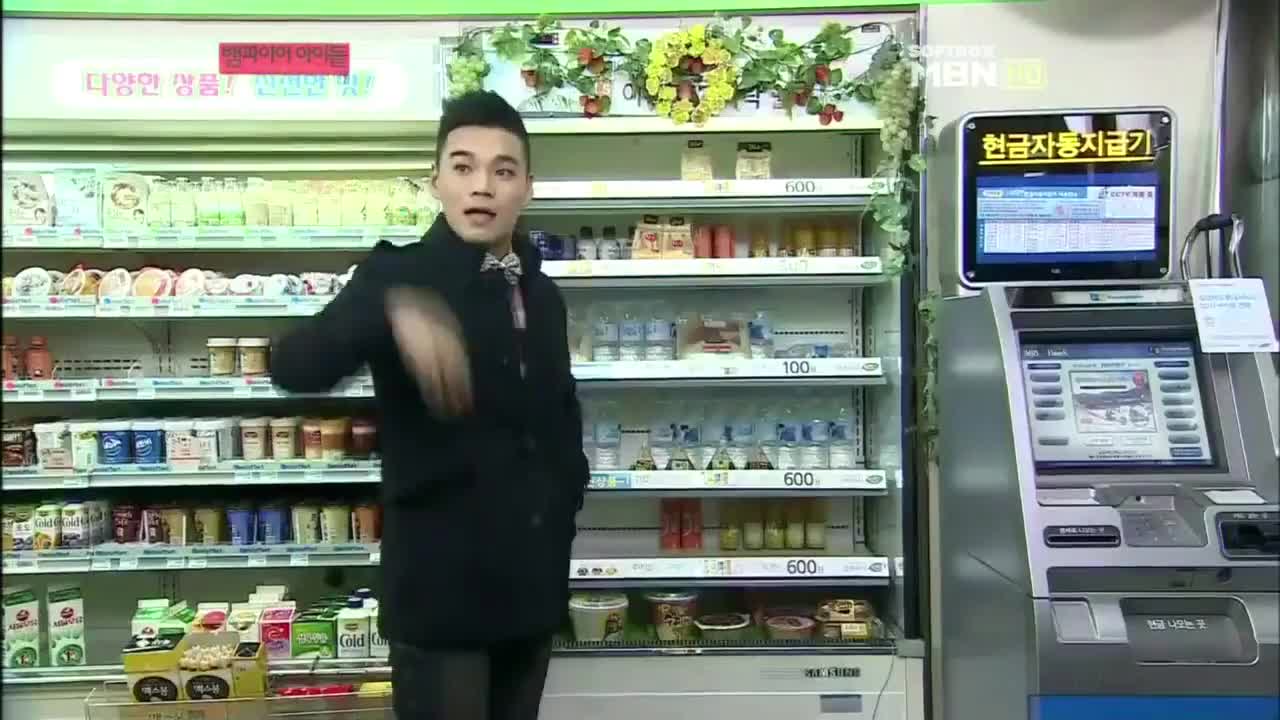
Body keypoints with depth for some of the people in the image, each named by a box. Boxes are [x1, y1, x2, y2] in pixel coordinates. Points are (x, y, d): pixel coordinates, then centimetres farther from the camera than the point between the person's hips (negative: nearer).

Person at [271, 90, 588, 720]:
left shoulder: (542, 295, 8)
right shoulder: (399, 275, -8)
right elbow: (292, 367, -24)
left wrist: (566, 500, 9)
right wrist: (392, 313, -41)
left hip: (531, 581, 6)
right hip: (440, 584, -5)